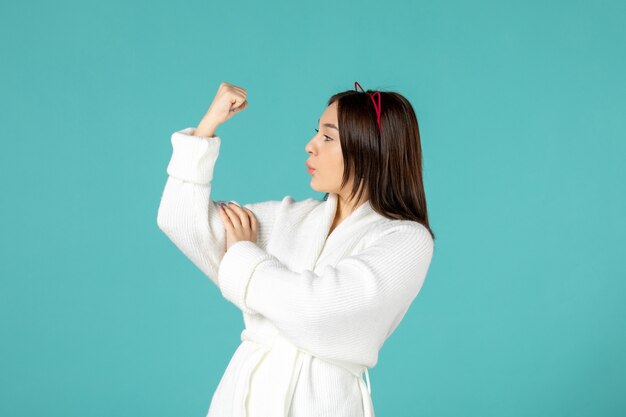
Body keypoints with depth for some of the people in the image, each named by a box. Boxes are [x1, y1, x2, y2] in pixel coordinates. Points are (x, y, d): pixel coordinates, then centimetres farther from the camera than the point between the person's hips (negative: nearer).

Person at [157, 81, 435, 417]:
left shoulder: (407, 240, -9)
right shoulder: (290, 216, 7)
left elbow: (319, 306, -21)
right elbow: (185, 222, 3)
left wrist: (244, 253, -6)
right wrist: (209, 123, -1)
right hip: (247, 389, 5)